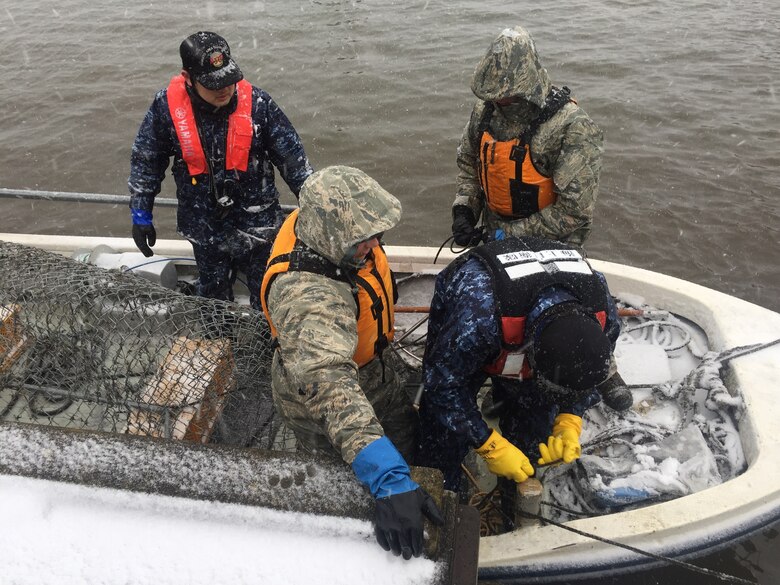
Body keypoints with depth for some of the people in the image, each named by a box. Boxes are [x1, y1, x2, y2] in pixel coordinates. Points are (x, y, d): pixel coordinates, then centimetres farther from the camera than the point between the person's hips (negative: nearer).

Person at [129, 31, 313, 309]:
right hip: (204, 229, 1)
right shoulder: (166, 106, -13)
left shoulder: (257, 103, -16)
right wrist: (141, 216, 3)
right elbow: (145, 162, 1)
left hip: (257, 224, -1)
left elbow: (293, 158, -6)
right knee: (212, 297, 21)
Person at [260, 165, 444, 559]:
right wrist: (388, 480, -64)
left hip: (372, 368, 7)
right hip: (324, 408, -7)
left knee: (406, 438, 27)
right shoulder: (308, 298, -46)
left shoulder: (321, 224, -20)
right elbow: (333, 389, -57)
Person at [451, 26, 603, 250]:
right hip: (494, 232, 5)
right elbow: (468, 163, 9)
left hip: (549, 247, -5)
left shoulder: (572, 129, -24)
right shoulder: (486, 109, -7)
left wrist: (510, 233, -24)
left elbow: (574, 210, -25)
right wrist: (464, 209, -7)